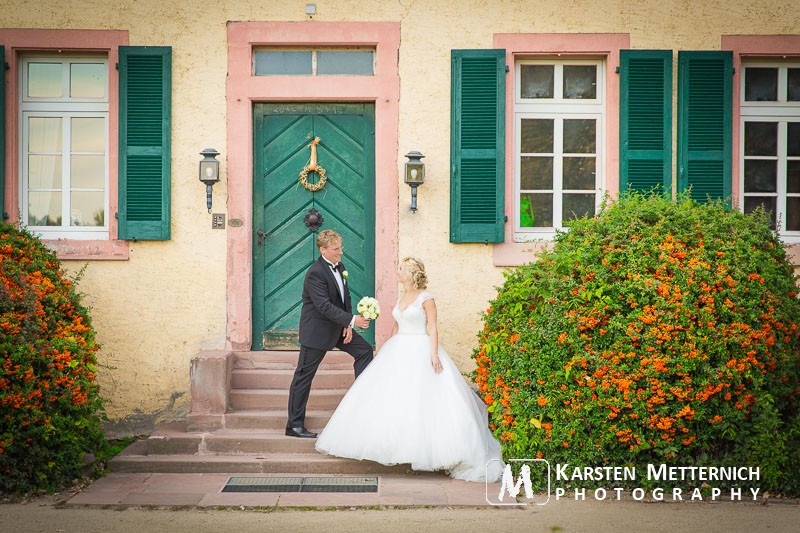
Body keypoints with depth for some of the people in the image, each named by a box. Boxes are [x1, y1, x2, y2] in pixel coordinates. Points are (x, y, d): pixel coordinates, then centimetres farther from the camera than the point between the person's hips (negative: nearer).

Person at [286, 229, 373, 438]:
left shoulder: (339, 266, 4)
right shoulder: (315, 273, -23)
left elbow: (345, 296, 9)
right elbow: (324, 306, -29)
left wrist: (347, 325, -2)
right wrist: (351, 320, -30)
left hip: (338, 326, 9)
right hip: (317, 330, -9)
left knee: (364, 350, 9)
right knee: (304, 376, -1)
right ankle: (294, 425, 5)